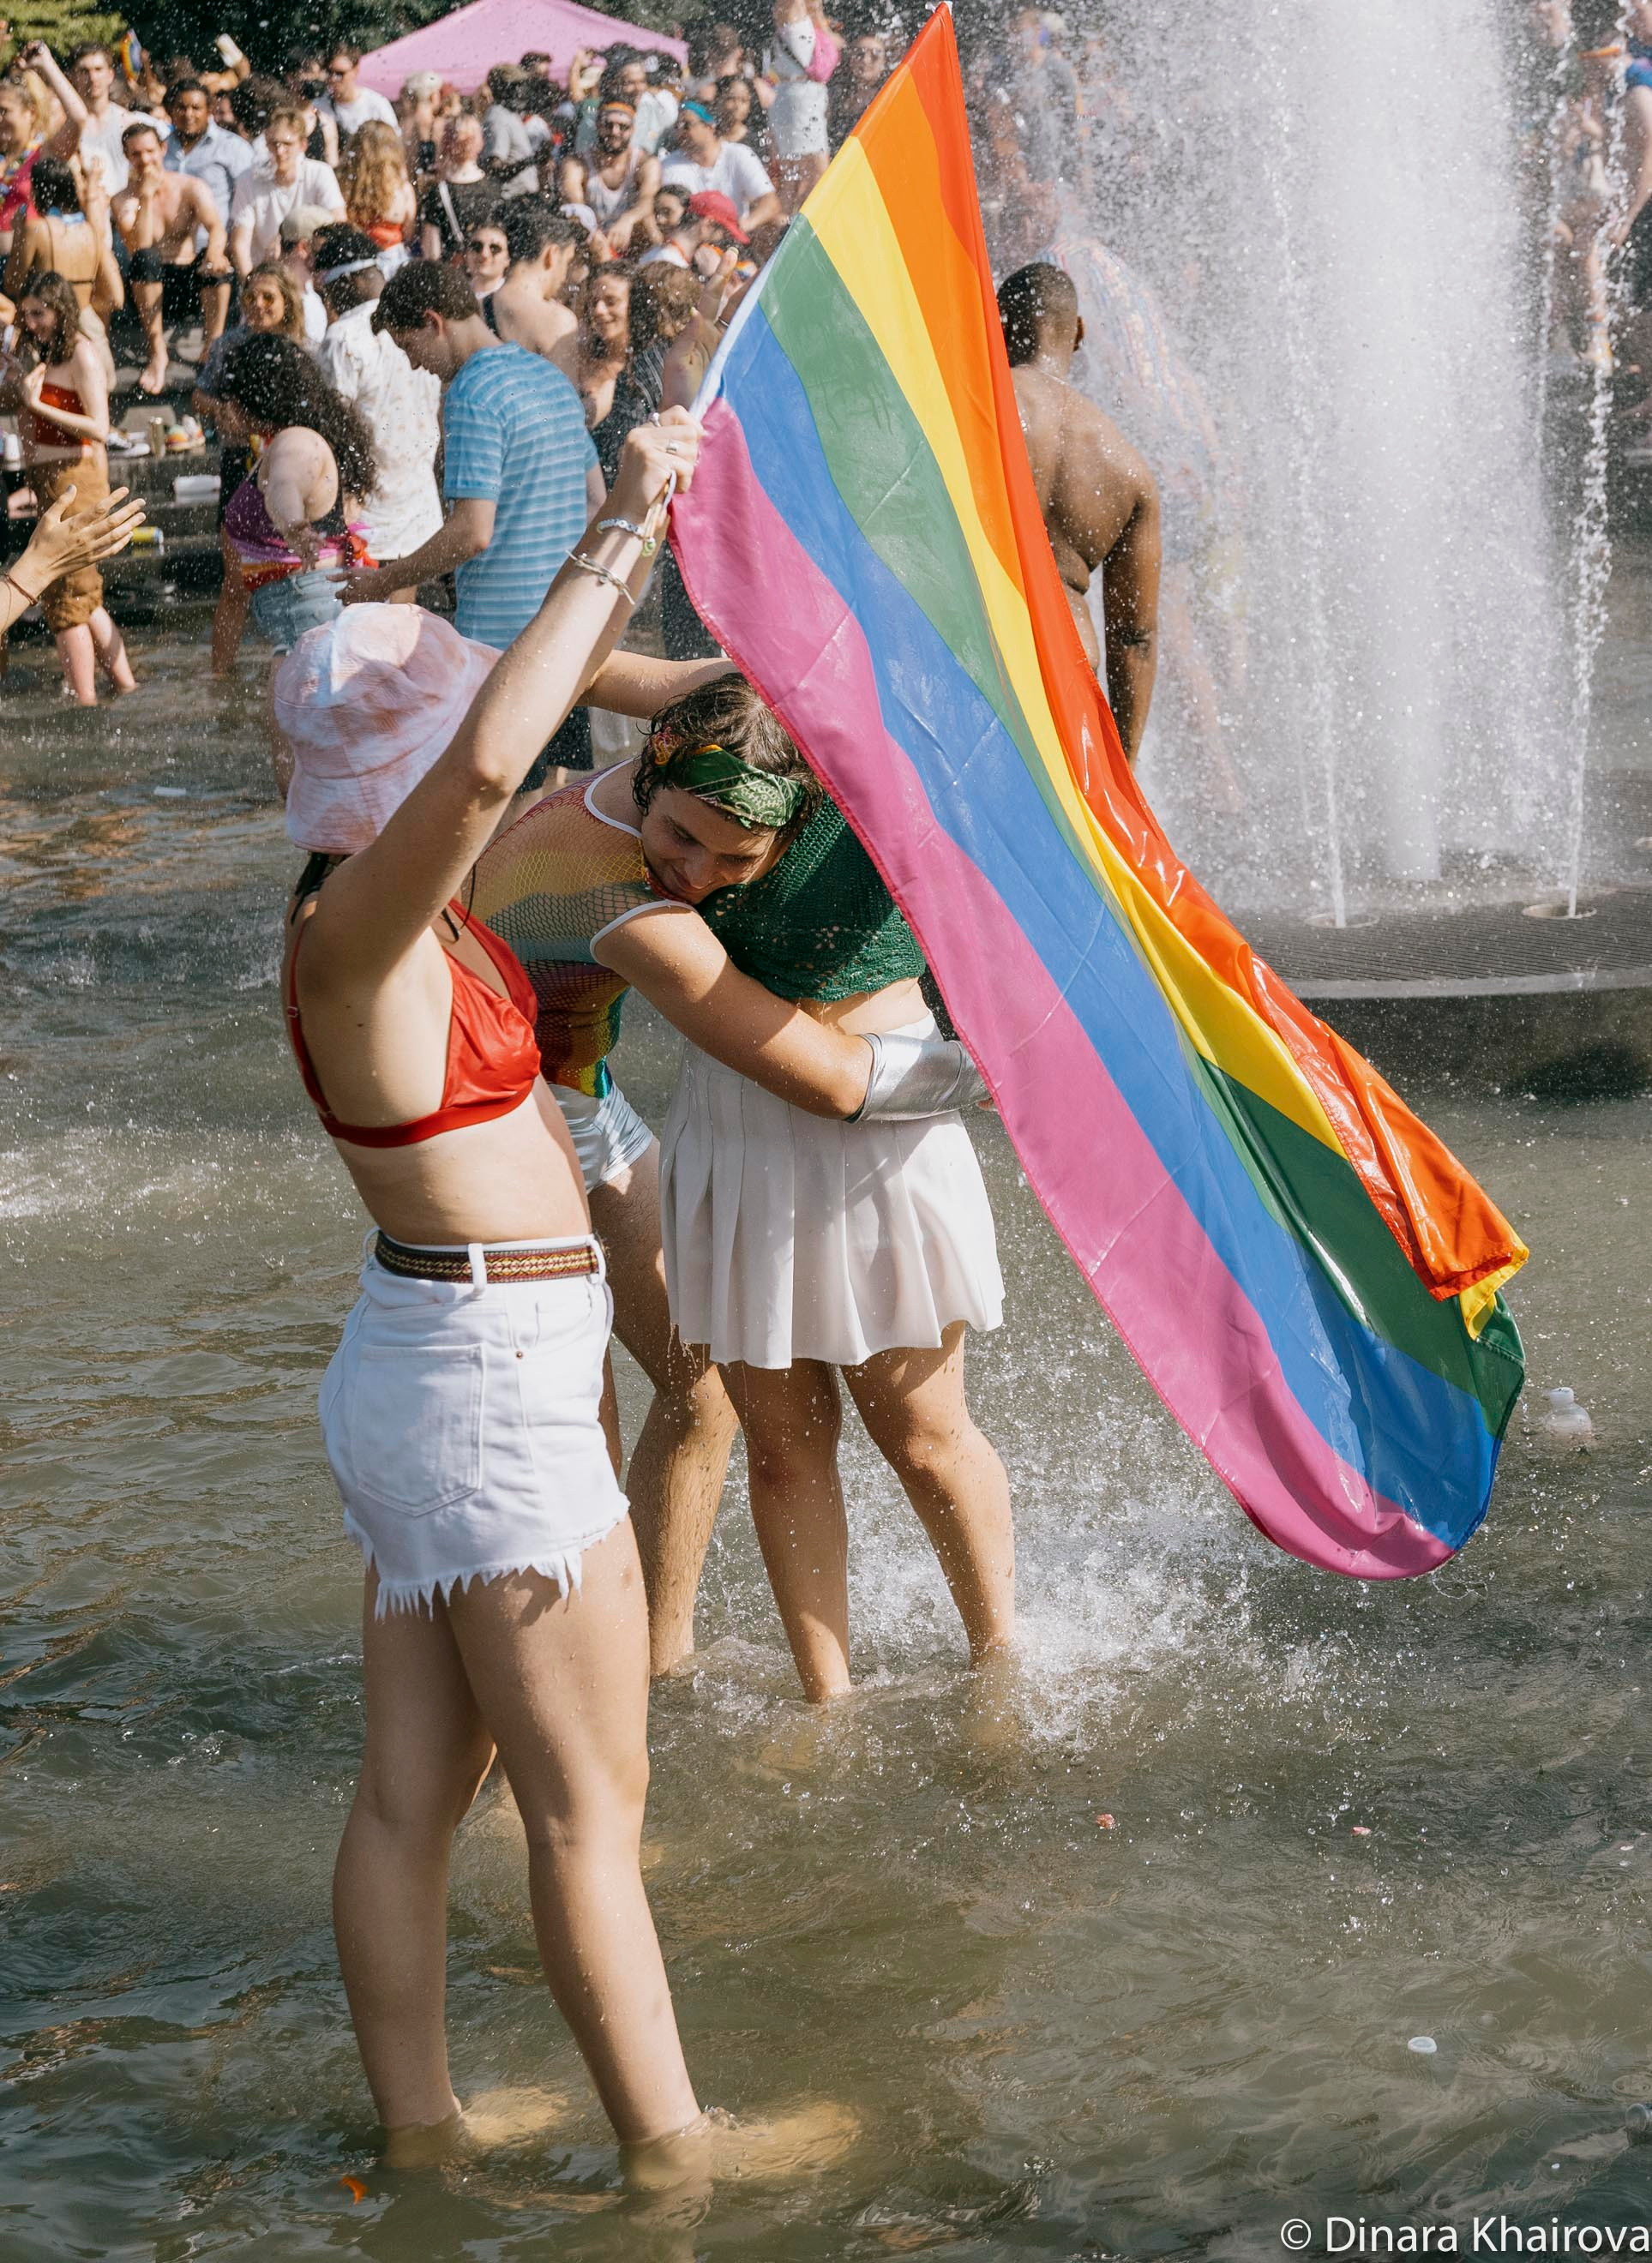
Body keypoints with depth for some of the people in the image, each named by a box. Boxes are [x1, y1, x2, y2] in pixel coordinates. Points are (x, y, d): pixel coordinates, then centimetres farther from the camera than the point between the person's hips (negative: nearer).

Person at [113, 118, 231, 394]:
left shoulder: (191, 188, 1)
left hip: (193, 284, 1)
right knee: (145, 257, -33)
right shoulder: (125, 200, -1)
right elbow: (138, 247, -20)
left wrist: (214, 250, -42)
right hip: (150, 290, -1)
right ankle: (157, 354, -32)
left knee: (217, 259, -30)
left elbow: (216, 227, -18)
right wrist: (146, 197, -21)